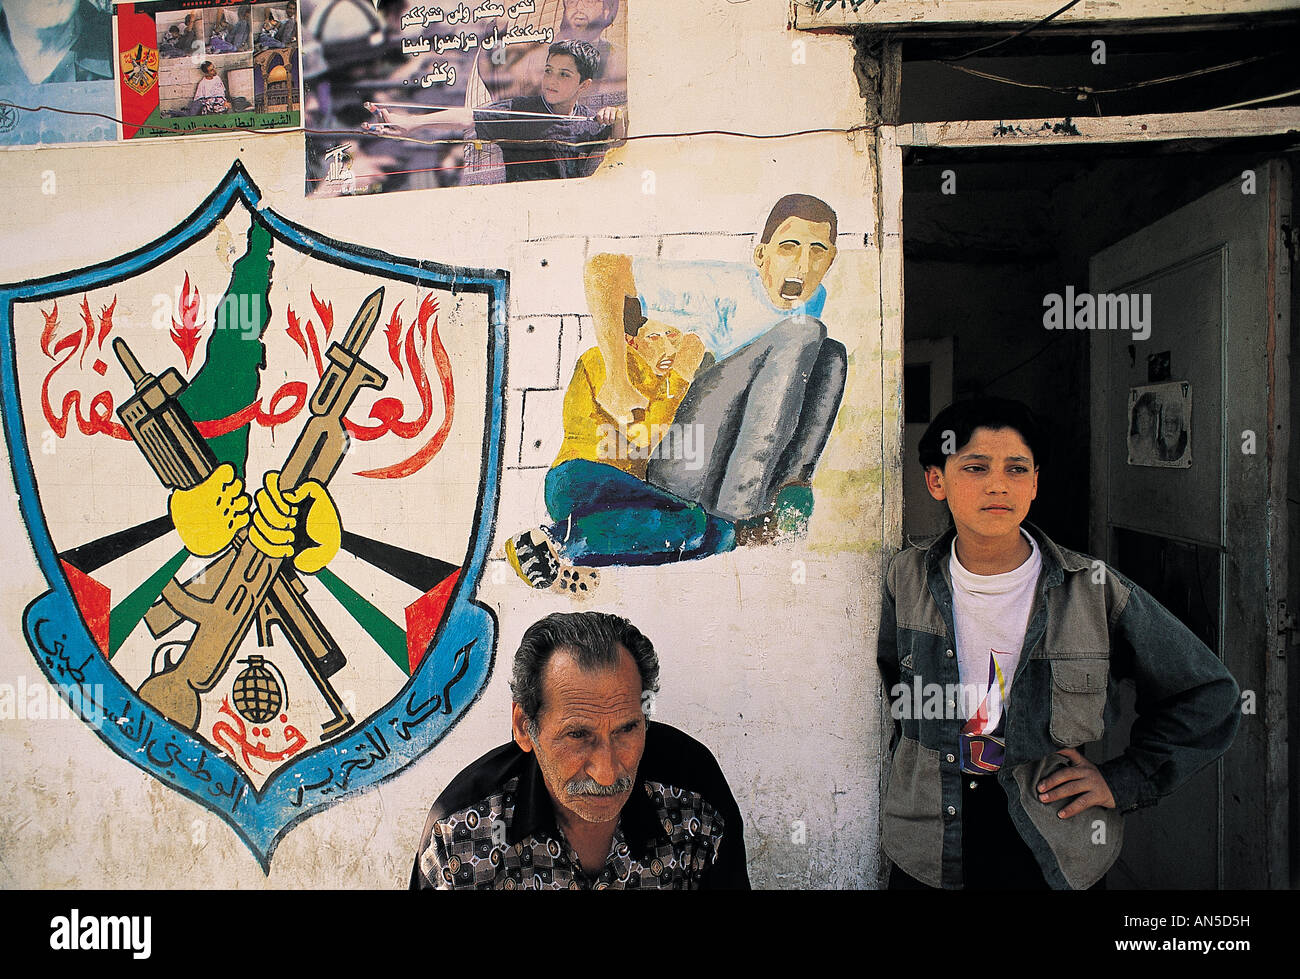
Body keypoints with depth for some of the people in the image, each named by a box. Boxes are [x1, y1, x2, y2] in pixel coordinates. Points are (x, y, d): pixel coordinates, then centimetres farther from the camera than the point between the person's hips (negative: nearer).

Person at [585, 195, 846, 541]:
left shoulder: (814, 299, 9)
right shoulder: (726, 286, -13)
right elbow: (602, 269, -16)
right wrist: (616, 382, -19)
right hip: (681, 470, -7)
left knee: (831, 355, 4)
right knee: (801, 332, -21)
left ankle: (787, 483, -12)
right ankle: (741, 511, -28)